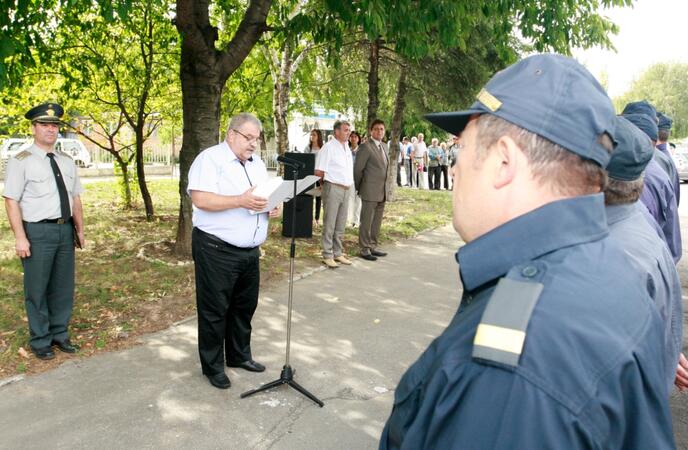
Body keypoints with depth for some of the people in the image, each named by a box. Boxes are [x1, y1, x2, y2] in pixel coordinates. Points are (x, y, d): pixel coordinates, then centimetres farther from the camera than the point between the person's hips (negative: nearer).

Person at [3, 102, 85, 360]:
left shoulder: (67, 162, 12)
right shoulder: (21, 162, -5)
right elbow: (11, 201, -9)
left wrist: (79, 230, 10)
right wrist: (20, 238, -14)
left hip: (65, 230, 5)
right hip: (38, 232, -5)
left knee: (63, 287, 13)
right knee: (37, 290, 5)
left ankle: (60, 334, 29)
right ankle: (40, 341, 21)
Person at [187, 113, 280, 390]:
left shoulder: (257, 163, 14)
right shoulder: (210, 159, -11)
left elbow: (267, 194, 20)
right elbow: (200, 199, -21)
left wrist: (273, 206, -3)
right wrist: (241, 201, -27)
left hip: (250, 251, 8)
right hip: (217, 250, -8)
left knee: (245, 306, 17)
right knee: (214, 310, 5)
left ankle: (239, 356, 35)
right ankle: (212, 366, 20)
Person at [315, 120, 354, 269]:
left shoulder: (347, 148, 15)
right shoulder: (328, 148, -9)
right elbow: (318, 172, -11)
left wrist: (350, 184, 13)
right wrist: (329, 181, 1)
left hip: (346, 189, 7)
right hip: (333, 188, -7)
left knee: (341, 225, 12)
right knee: (329, 224, -2)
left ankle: (338, 253, 22)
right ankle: (327, 256, 5)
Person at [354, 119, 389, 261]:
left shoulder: (384, 146, 14)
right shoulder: (366, 147, -10)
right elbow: (358, 169, -8)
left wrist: (387, 189, 17)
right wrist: (359, 188, -1)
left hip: (382, 192, 8)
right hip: (370, 192, -7)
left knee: (377, 222, 14)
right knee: (366, 222, 0)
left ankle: (373, 246, 25)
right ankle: (364, 249, 8)